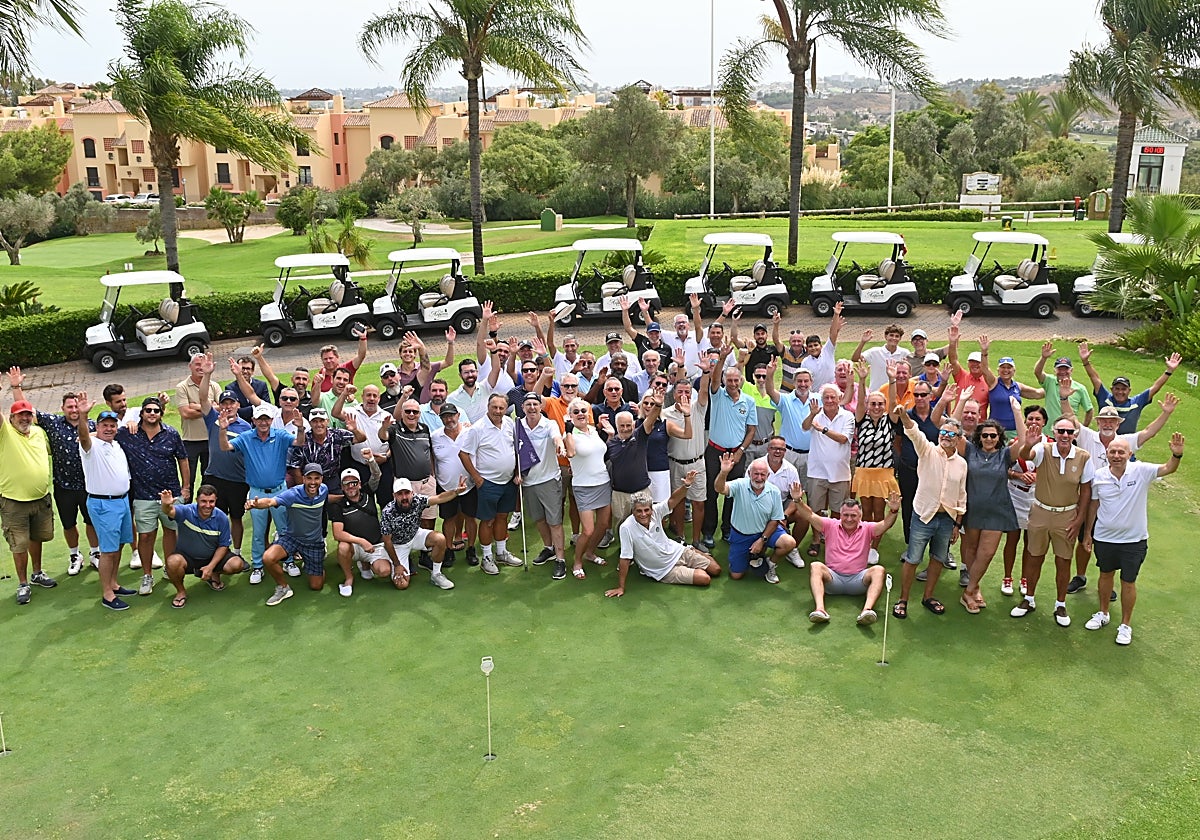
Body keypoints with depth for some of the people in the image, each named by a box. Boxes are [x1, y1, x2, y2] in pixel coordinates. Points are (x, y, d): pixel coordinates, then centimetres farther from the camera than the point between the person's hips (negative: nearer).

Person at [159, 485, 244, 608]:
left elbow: (223, 545, -5)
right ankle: (181, 591, -3)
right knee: (173, 562, -35)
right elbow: (170, 512, -41)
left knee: (237, 564, -21)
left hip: (213, 557, 2)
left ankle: (214, 575, 16)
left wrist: (211, 567, -15)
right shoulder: (186, 512, -19)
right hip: (187, 557, -2)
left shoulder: (222, 518, -12)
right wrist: (166, 505, -67)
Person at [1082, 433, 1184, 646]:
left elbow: (1168, 469, -22)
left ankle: (1126, 624, 25)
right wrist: (1087, 532, 9)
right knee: (1106, 574, 20)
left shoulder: (1141, 471, -13)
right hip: (1104, 537, 2)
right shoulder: (1099, 476, -7)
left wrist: (1176, 454, -44)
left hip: (1133, 539, -2)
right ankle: (1103, 614, 40)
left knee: (1128, 582, 9)